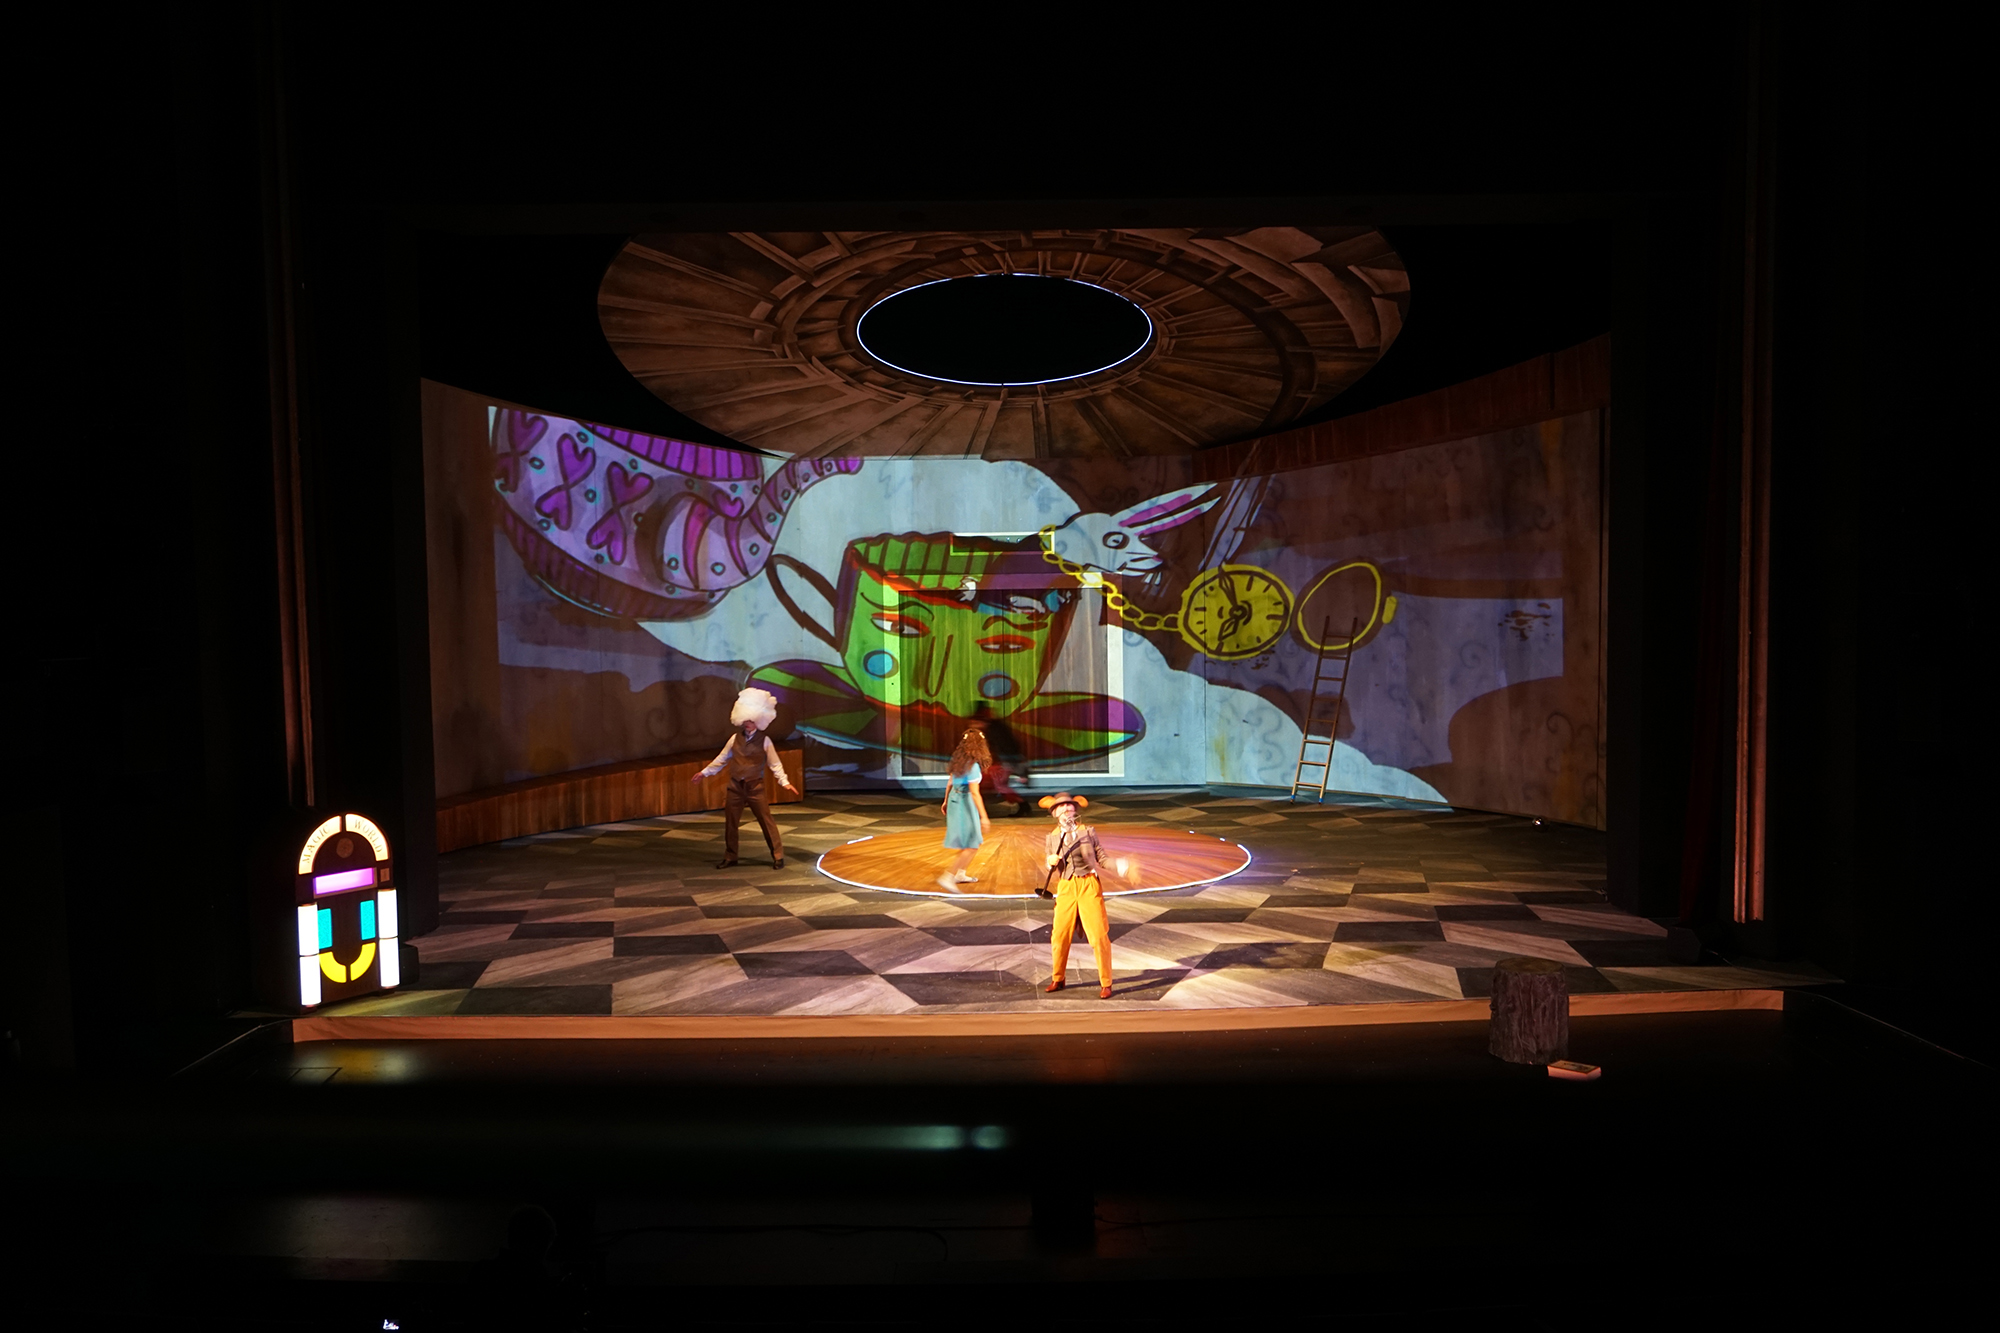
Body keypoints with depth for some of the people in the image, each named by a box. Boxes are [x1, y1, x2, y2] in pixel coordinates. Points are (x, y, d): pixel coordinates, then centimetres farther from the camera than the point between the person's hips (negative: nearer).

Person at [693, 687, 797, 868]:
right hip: (735, 786, 4)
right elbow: (722, 759, 14)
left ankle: (778, 856, 7)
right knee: (730, 822, 9)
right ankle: (729, 857, 24)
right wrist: (705, 772, 16)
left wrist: (785, 782, -13)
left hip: (755, 787, -4)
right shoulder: (735, 738, 5)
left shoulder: (764, 741, -5)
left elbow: (775, 764, -4)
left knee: (767, 821, -3)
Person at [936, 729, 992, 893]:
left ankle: (960, 874, 33)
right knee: (972, 846, -1)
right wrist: (983, 817, -23)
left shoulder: (957, 759, 2)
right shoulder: (972, 765, -22)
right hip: (965, 804, -9)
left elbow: (950, 782, 13)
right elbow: (974, 792, -24)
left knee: (970, 842, 23)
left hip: (954, 800, 9)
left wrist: (946, 801, 25)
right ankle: (948, 877, -5)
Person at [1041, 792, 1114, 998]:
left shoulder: (1088, 831, 4)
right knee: (1060, 936, 5)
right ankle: (1058, 979, 27)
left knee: (1099, 936, -5)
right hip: (1066, 888, 2)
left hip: (1089, 885, -2)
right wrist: (1052, 862, -10)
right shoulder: (1052, 836, 9)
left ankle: (1105, 983, 10)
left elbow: (1101, 856, 3)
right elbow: (1051, 866, 12)